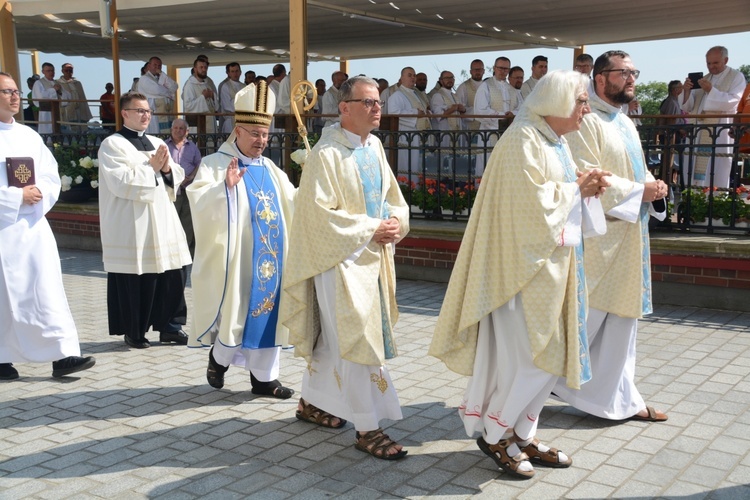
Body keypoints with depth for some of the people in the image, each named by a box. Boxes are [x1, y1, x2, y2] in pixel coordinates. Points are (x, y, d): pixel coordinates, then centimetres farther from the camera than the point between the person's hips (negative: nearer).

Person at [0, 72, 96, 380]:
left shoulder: (29, 135, 13)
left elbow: (51, 177, 11)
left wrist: (39, 193, -9)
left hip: (33, 225, 5)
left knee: (47, 289, -1)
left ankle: (62, 355, -1)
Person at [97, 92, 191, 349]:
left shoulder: (157, 143, 17)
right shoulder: (112, 144, -4)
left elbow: (178, 177, 15)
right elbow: (121, 182, -16)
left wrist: (167, 169, -6)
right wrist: (151, 167, -10)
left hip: (163, 221, 6)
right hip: (131, 226, -6)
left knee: (173, 272, 4)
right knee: (135, 278, -1)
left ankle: (170, 325, 15)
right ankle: (134, 332, 13)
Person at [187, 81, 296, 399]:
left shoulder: (270, 169, 13)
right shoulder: (215, 165, -6)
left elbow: (292, 204, 15)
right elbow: (200, 203, -22)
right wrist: (225, 186, -38)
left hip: (269, 258, 6)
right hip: (236, 258, -6)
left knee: (267, 310, 8)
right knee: (236, 311, 0)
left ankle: (264, 376, 18)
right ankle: (218, 358, 28)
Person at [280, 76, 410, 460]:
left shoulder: (374, 147, 8)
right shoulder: (327, 153, -15)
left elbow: (393, 196, 15)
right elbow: (320, 213, -19)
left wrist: (397, 221, -6)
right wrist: (370, 230, -20)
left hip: (373, 256, 8)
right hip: (340, 259, -8)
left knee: (333, 337, 18)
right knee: (357, 340, -7)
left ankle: (311, 402, 34)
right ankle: (367, 428, 1)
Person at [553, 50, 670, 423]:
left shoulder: (626, 124, 18)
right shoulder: (587, 122, -12)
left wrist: (654, 187, 1)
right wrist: (638, 191, -18)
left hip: (629, 238, 9)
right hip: (598, 239, -9)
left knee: (621, 320, 13)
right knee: (585, 318, -3)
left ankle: (618, 398, 23)